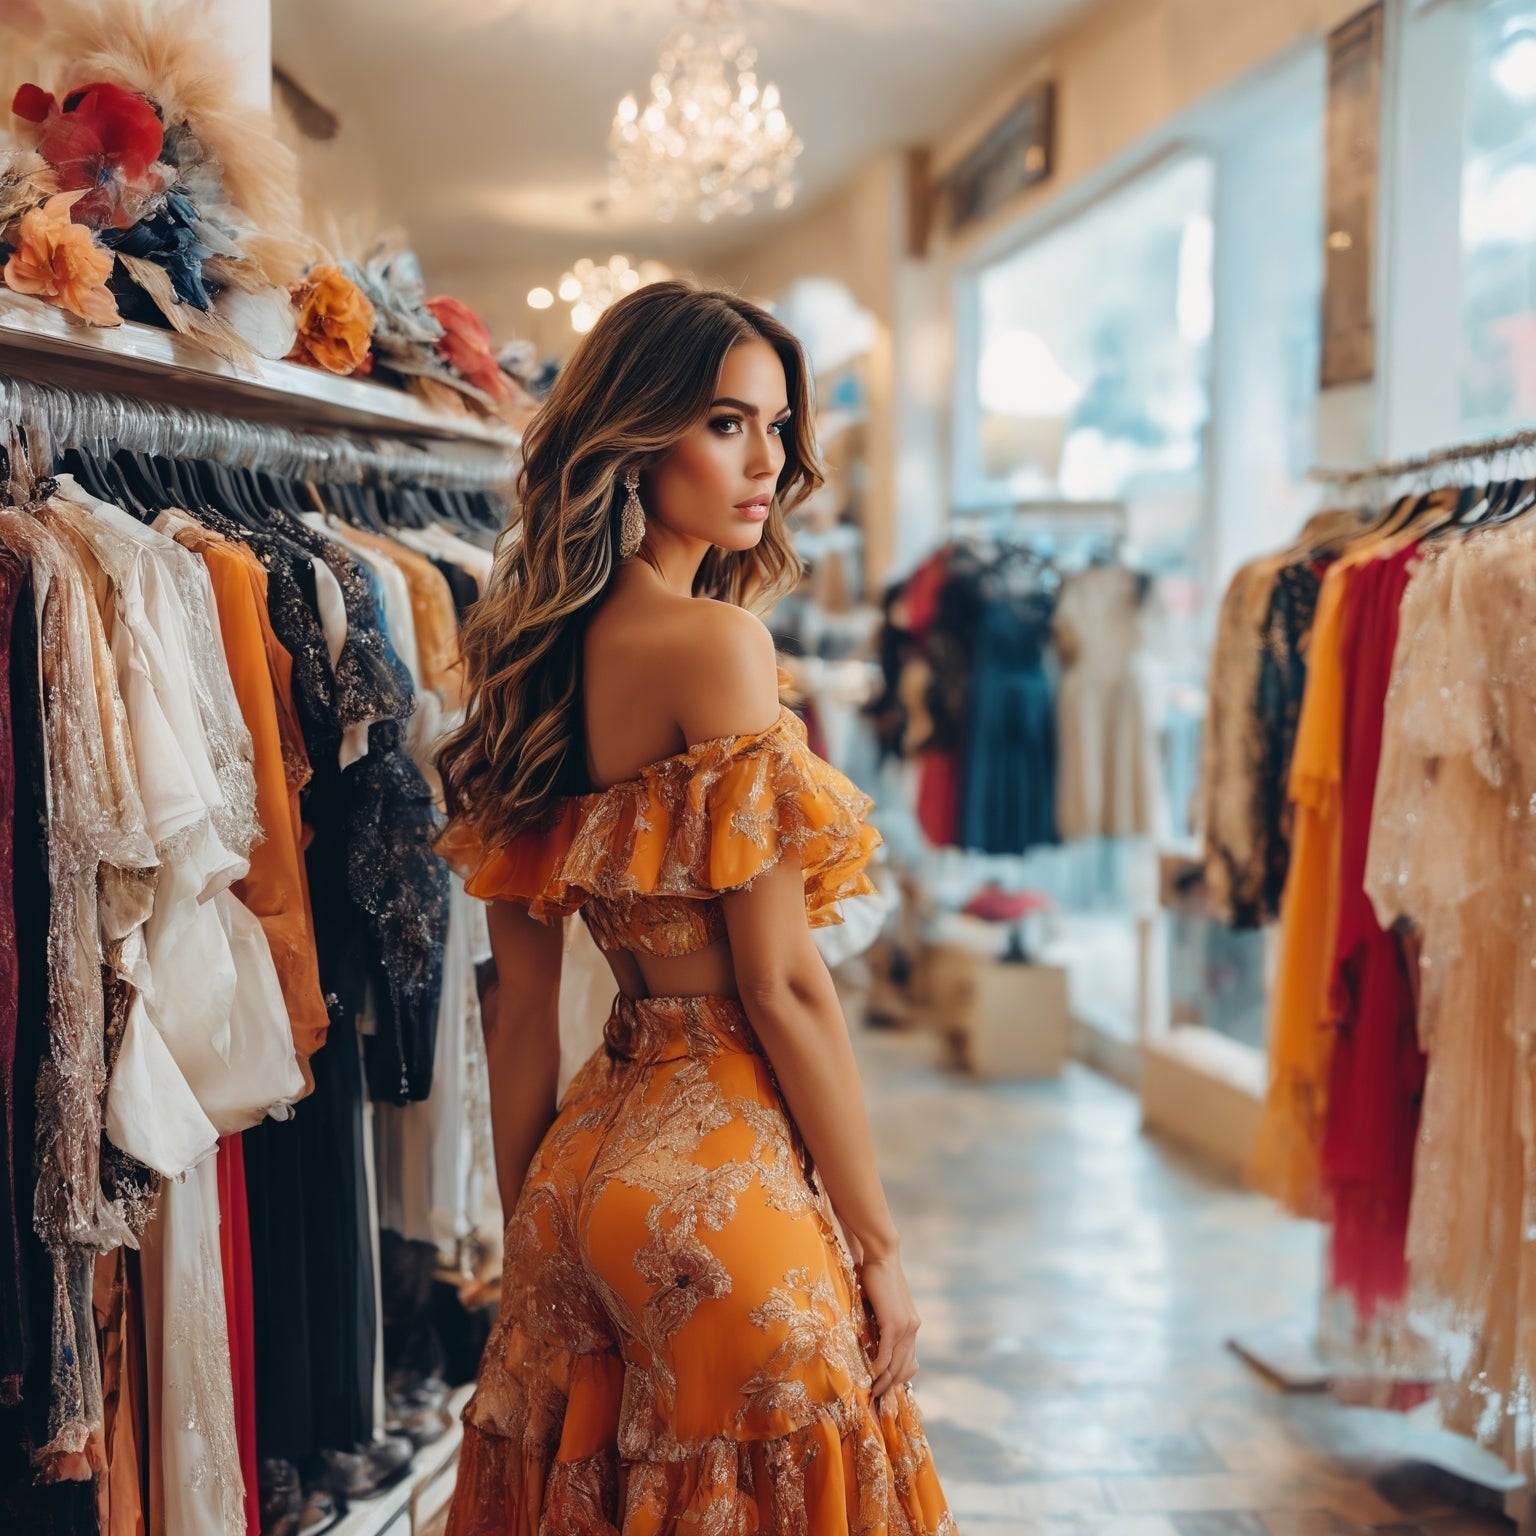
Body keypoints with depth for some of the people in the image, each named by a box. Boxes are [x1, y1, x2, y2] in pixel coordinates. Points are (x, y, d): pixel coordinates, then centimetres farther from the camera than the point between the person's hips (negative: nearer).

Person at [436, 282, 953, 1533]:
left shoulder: (543, 648, 6)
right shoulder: (715, 640, -16)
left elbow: (522, 1000, 8)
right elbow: (783, 984, -17)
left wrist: (525, 1235, 14)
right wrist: (879, 1243, -8)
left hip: (598, 1143, 8)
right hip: (724, 1165, -8)